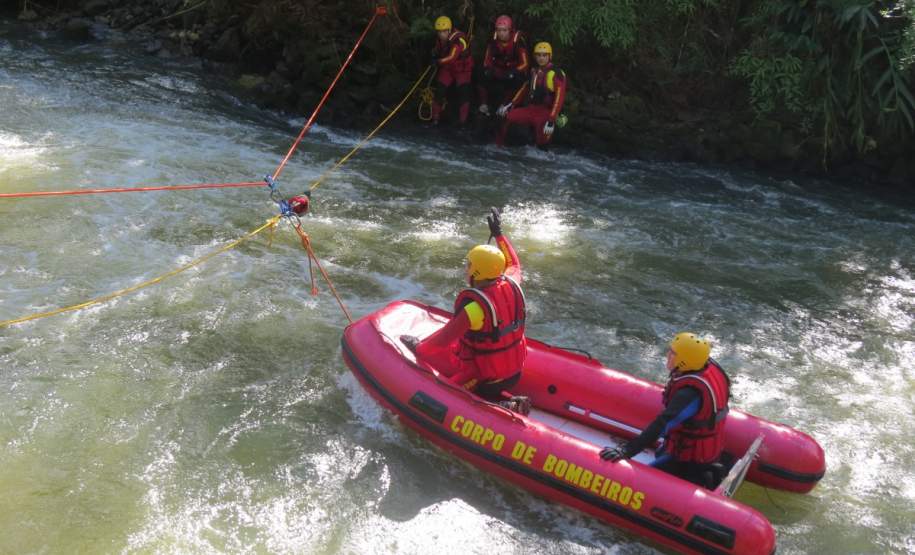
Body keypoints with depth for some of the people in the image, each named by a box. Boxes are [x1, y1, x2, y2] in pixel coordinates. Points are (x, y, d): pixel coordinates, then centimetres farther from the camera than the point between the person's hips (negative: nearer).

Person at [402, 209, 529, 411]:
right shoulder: (512, 284, -6)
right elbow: (514, 263, 19)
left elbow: (443, 339, -19)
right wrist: (499, 234, 26)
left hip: (487, 381, -8)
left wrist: (419, 348, -2)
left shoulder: (474, 305, -25)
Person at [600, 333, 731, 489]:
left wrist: (626, 451, -41)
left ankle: (695, 483, -5)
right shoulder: (710, 366, -10)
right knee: (661, 454, 31)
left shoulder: (689, 393, -33)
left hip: (691, 456, -9)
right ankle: (701, 473, 14)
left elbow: (662, 425, -39)